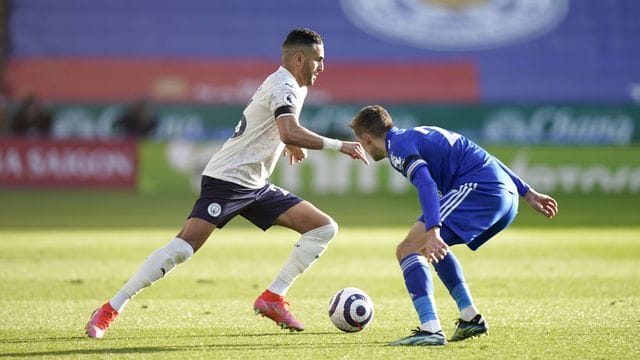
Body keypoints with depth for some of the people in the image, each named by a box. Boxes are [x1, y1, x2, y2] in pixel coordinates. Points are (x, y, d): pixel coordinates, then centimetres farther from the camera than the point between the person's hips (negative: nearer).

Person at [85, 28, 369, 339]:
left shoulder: (288, 86, 15)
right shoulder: (284, 87, -15)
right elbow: (290, 132, -34)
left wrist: (289, 145, 24)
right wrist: (339, 145, -29)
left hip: (255, 185, 10)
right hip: (226, 179, -10)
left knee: (325, 228, 1)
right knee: (185, 245, -22)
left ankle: (273, 298, 0)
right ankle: (109, 310, -16)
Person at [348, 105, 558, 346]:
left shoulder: (398, 146, 1)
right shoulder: (422, 135, 30)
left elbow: (426, 184, -19)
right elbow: (481, 159, 28)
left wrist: (433, 232, -31)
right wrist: (527, 193, 28)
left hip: (479, 188, -10)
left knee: (408, 249, -10)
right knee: (432, 247, 29)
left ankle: (431, 330, -23)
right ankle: (470, 319, 24)